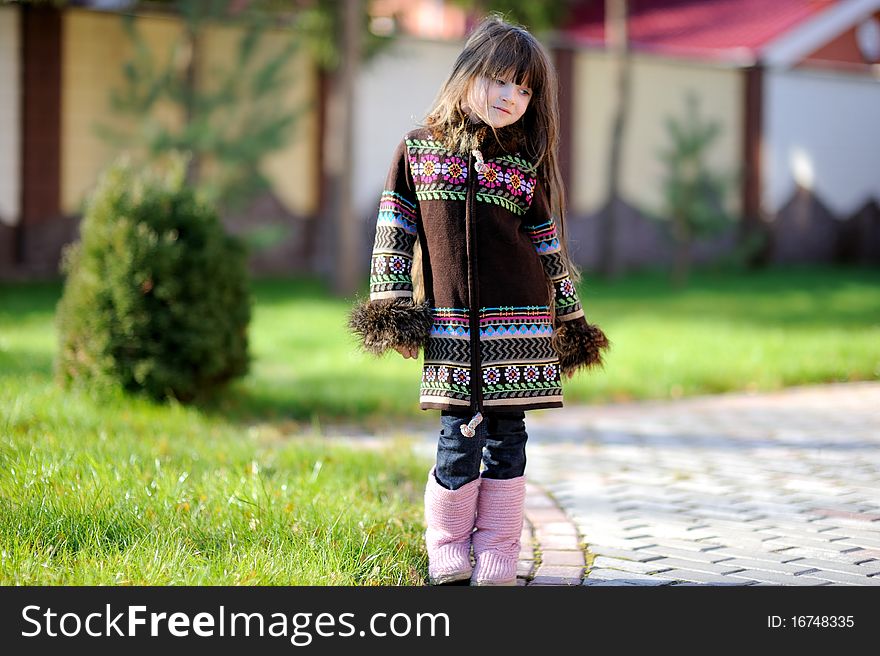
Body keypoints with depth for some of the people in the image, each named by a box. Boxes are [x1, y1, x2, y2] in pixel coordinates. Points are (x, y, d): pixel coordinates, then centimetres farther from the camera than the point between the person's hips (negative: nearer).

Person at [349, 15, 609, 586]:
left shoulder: (526, 165, 6)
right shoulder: (417, 151, 5)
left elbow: (550, 248, 12)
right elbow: (393, 232, 6)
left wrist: (570, 321, 14)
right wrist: (389, 305, 0)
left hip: (519, 325, 1)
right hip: (451, 326, -1)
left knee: (507, 441, 3)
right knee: (459, 440, -2)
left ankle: (497, 559, 11)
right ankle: (447, 555, 12)